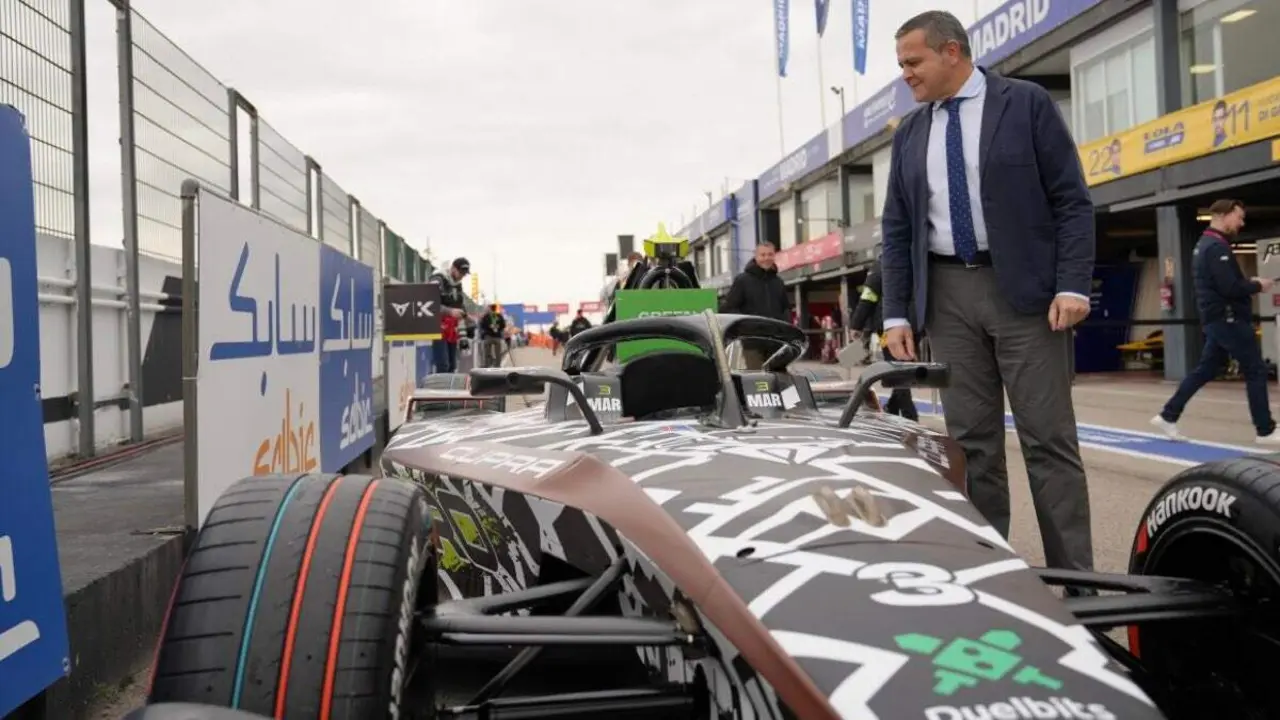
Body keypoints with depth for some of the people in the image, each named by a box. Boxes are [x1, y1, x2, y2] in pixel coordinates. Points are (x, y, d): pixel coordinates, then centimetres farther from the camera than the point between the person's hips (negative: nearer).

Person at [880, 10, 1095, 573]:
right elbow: (896, 230, 12)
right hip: (947, 293, 4)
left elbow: (1071, 200, -3)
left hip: (1026, 288, -4)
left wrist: (1073, 284, -13)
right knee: (970, 439, 5)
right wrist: (896, 312, 4)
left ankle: (1074, 575, 5)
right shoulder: (909, 135, 12)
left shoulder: (1027, 104, 1)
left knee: (1047, 436, -2)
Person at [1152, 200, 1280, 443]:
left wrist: (1248, 284, 9)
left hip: (1217, 319, 10)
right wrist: (1257, 286, -9)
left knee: (1205, 370, 12)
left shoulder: (1204, 245, 17)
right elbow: (1230, 288, -24)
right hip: (1228, 319, -10)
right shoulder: (1217, 247, -17)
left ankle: (1168, 416, 12)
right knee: (1256, 371, -3)